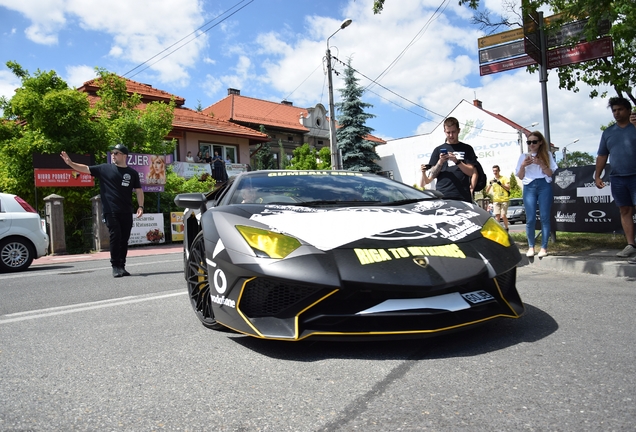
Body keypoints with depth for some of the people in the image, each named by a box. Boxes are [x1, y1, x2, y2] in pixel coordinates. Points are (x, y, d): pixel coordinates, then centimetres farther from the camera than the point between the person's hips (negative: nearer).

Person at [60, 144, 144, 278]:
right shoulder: (104, 169, 6)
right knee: (115, 237, -9)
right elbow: (86, 169, 2)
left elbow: (139, 191, 10)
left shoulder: (132, 173, 8)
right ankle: (115, 266, 1)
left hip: (126, 213, 2)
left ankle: (122, 266, 15)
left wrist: (140, 206, -1)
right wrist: (70, 163, -13)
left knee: (124, 240, 5)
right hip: (111, 212, -2)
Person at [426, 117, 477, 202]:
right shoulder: (438, 150, 14)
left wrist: (457, 161, -12)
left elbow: (471, 172, 4)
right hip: (442, 195, 0)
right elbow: (432, 175, 9)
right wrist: (440, 162, -9)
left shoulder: (466, 149, 12)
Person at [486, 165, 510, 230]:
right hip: (496, 200, 3)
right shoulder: (492, 180, 13)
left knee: (503, 215, -11)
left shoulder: (504, 178, 2)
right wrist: (490, 184, -11)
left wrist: (500, 183, -22)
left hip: (504, 200, -3)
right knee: (497, 215, -6)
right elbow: (487, 192, 6)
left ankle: (506, 228, 7)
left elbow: (508, 188, -10)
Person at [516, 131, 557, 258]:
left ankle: (544, 247, 2)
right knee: (530, 219, -4)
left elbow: (551, 173, 2)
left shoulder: (547, 155, 9)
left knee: (545, 217, -3)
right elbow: (520, 177, 9)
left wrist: (541, 164, -14)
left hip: (545, 186, 0)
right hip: (529, 187, 1)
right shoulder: (523, 156, 11)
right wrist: (523, 166, -9)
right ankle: (531, 247, 4)